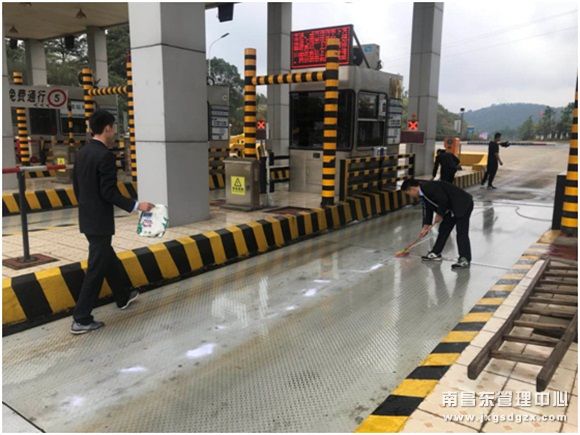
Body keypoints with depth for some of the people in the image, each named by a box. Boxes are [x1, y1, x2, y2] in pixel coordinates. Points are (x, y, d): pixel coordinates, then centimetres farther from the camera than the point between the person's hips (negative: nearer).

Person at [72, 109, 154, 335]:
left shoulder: (82, 152, 8)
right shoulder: (105, 155, -19)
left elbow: (76, 185, 14)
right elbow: (109, 192, -22)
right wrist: (136, 206, -17)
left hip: (87, 218, 10)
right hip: (99, 221, -10)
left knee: (108, 259, 23)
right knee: (97, 268, -1)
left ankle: (123, 297, 41)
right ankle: (81, 319, 5)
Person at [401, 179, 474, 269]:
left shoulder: (429, 187, -25)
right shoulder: (423, 194, 6)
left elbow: (444, 200, -29)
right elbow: (427, 209, 12)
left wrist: (439, 214, -14)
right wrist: (425, 227, 7)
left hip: (463, 204, -10)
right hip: (451, 208, 10)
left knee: (462, 232, -12)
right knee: (443, 229, 14)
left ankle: (465, 259, -9)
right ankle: (436, 253, 25)